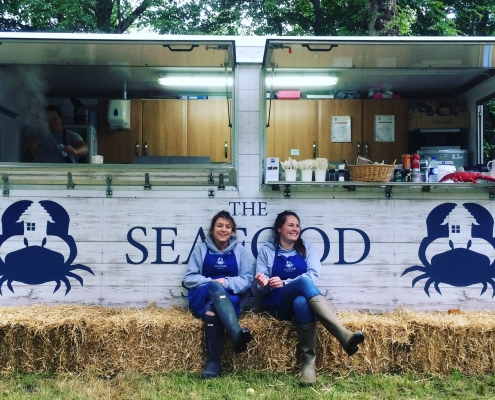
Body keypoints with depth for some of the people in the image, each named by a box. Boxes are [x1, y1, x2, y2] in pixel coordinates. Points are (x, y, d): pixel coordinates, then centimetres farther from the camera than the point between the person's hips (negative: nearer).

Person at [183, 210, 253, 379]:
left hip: (230, 298, 0)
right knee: (216, 287, -38)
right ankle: (237, 334, -56)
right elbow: (189, 278, 5)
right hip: (202, 298, 0)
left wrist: (227, 282, -15)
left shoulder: (240, 250, 12)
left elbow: (247, 279, 5)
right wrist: (212, 282, -12)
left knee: (212, 311, -37)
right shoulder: (200, 249, 12)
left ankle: (213, 362, -40)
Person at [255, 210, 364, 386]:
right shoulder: (267, 250, 9)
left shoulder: (307, 248, 12)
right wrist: (263, 283, -20)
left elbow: (313, 275, -3)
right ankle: (344, 335, -52)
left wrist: (284, 283, -15)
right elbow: (261, 286, 6)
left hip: (301, 299, 2)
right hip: (278, 304, -2)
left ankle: (309, 360, -39)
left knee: (302, 302, -41)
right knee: (304, 282, -37)